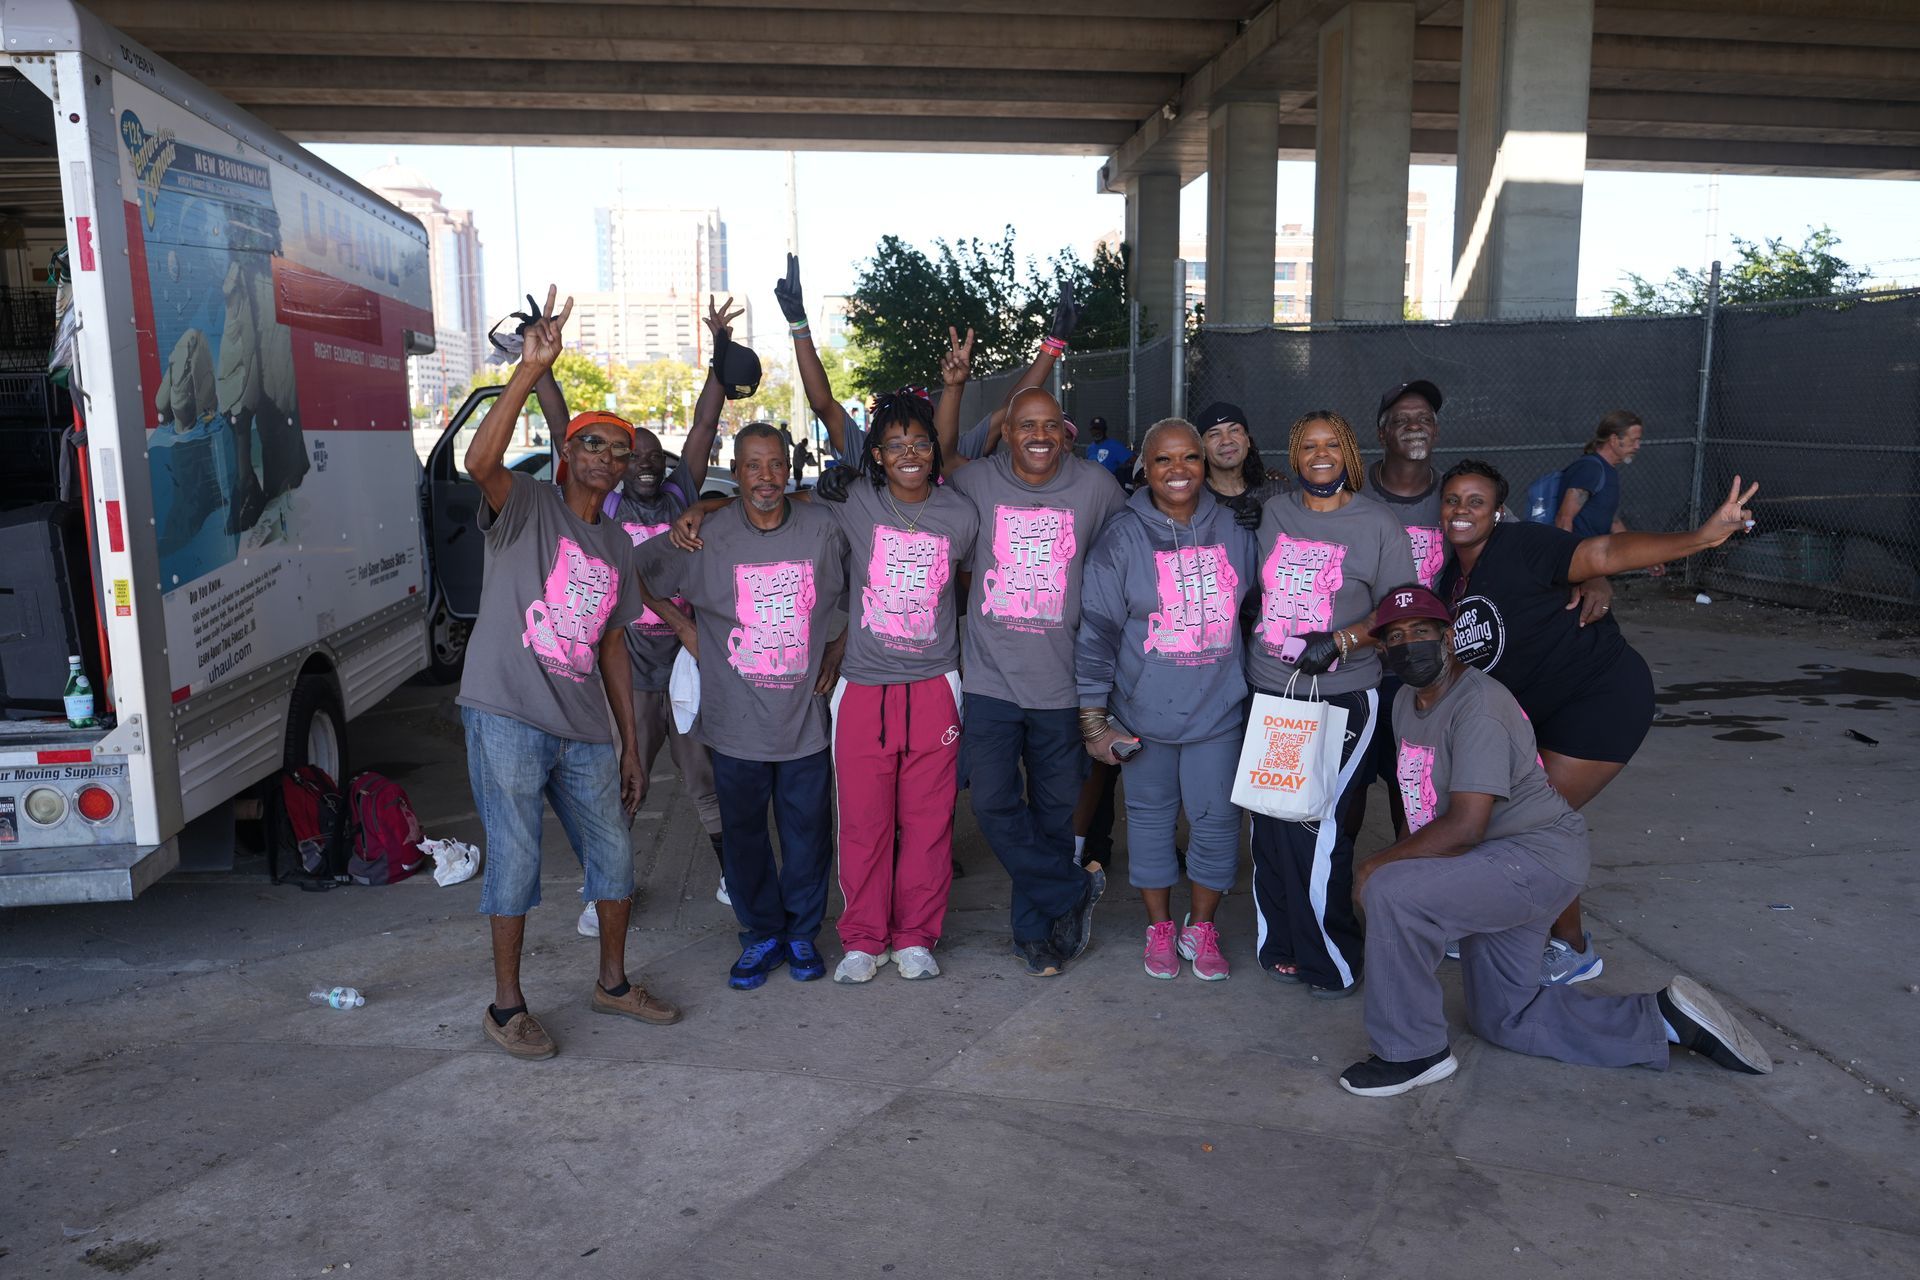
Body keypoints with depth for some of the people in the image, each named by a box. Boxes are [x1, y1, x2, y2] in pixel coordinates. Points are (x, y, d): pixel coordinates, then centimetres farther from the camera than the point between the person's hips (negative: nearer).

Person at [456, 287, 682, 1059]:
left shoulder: (615, 547, 15)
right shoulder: (526, 505, -3)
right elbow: (480, 459, -27)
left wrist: (631, 745, 15)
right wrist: (532, 367, -36)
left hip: (584, 733, 6)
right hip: (508, 720, -6)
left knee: (613, 856, 12)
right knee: (515, 861, 0)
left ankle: (613, 982, 31)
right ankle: (506, 1007, 17)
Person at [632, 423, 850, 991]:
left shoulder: (823, 530, -3)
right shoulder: (706, 537, -6)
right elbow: (636, 574, 4)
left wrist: (840, 646, 4)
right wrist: (686, 629, 1)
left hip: (806, 719, 0)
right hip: (736, 723, 0)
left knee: (808, 832, 10)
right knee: (743, 835, 10)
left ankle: (802, 933, 29)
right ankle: (761, 935, 28)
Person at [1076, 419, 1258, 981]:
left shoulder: (1233, 530, 2)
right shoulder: (1122, 537, -7)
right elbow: (1096, 631, -7)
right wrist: (1094, 718, -9)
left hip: (1219, 708, 2)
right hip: (1146, 710, -2)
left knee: (1216, 818, 5)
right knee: (1151, 817, 10)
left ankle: (1201, 928, 25)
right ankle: (1160, 928, 28)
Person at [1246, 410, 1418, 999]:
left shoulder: (1377, 524, -1)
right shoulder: (1271, 514, 10)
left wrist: (1342, 642, -15)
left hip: (1341, 697, -4)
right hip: (1268, 694, 4)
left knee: (1318, 830, -8)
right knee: (1269, 827, 6)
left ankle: (1332, 959, 10)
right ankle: (1283, 946, 21)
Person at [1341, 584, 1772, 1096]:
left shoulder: (1478, 705, -23)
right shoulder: (1409, 701, 6)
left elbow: (1465, 826, -29)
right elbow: (1422, 803, 17)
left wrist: (1378, 864, -20)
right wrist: (1394, 861, 5)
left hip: (1536, 857, -10)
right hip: (1494, 869, 10)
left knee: (1390, 892, -30)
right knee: (1505, 1020, 16)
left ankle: (1412, 1053, -13)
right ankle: (1664, 1019, 24)